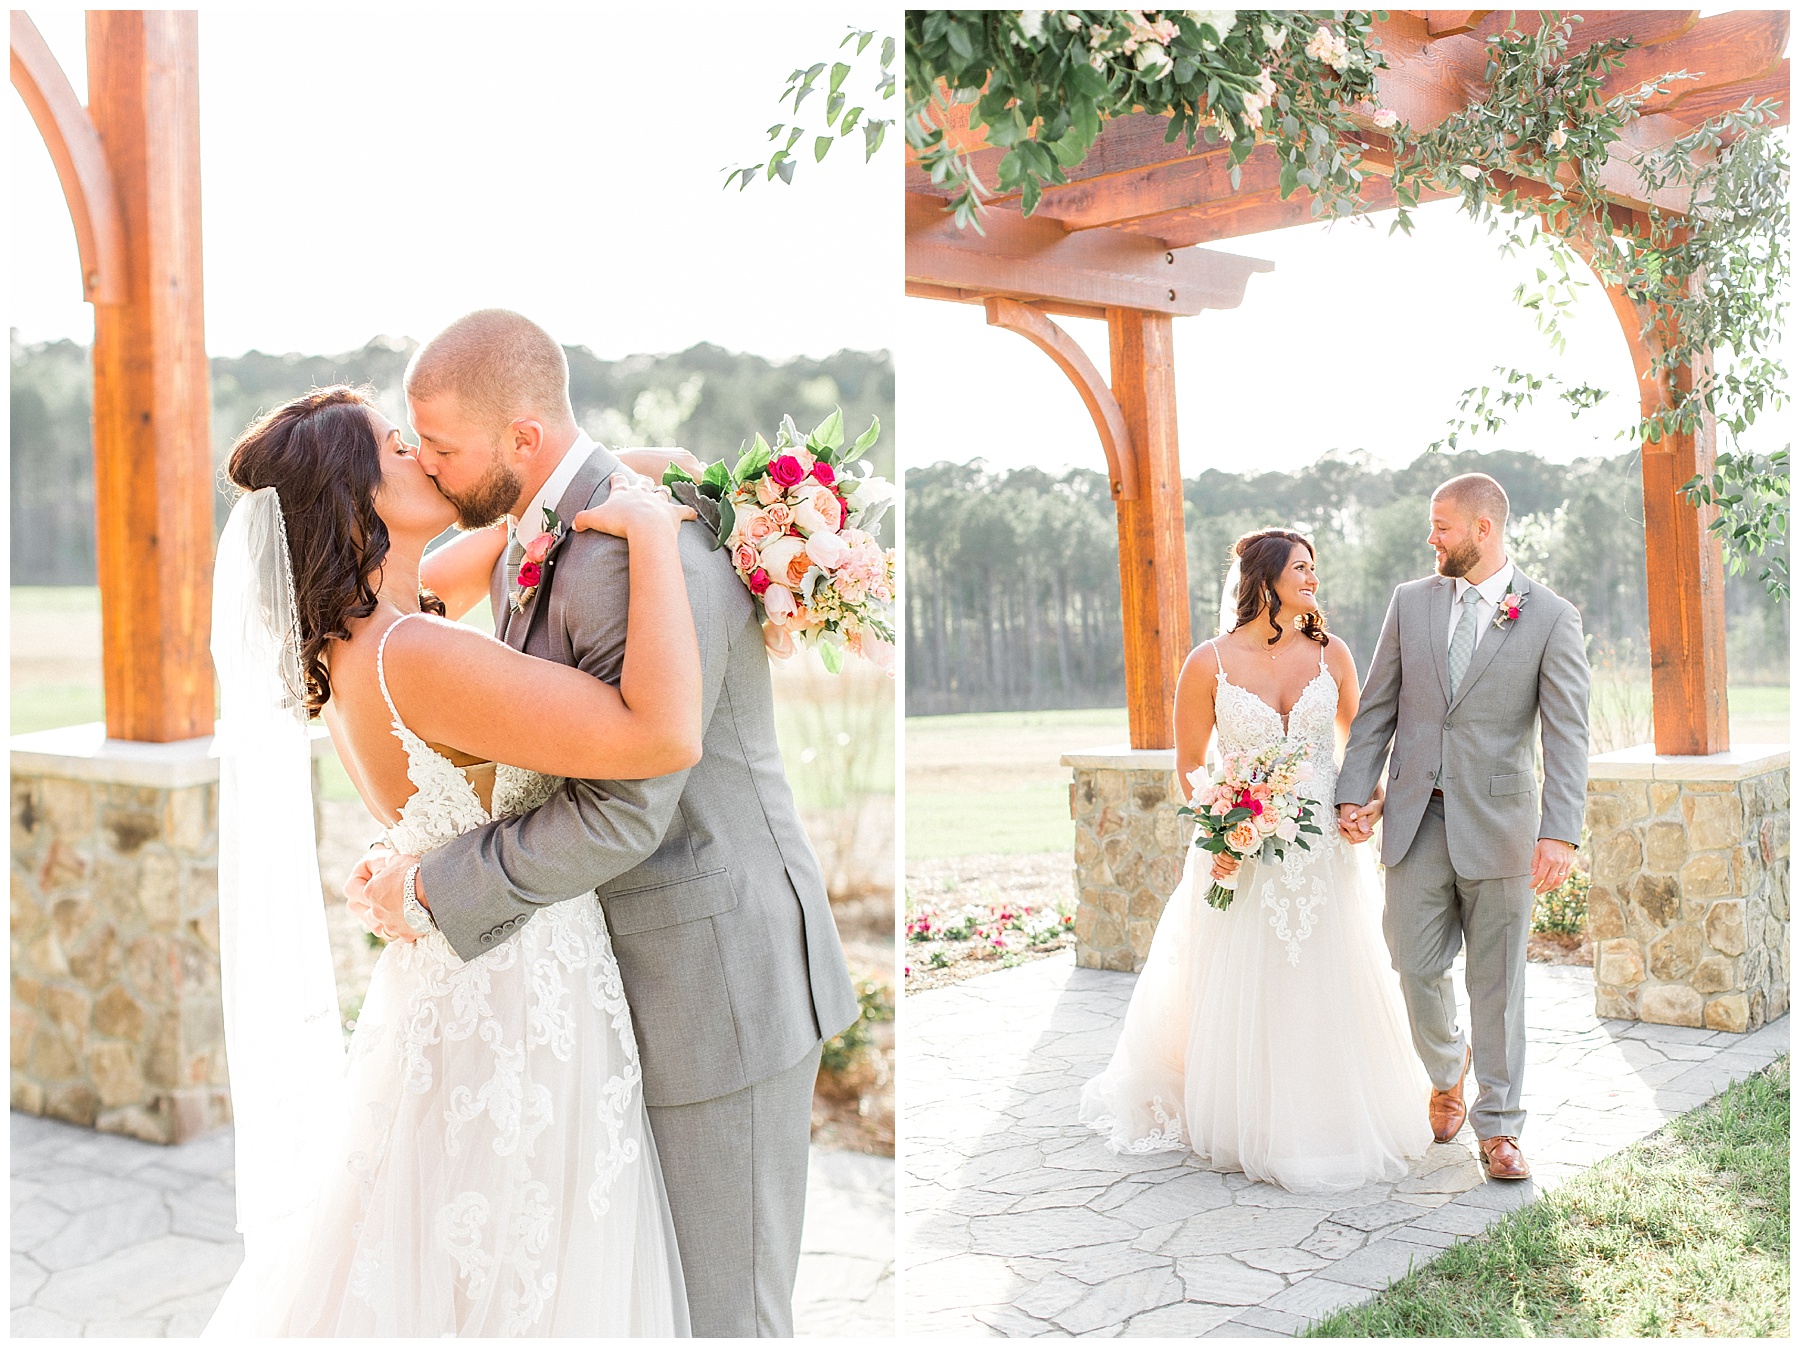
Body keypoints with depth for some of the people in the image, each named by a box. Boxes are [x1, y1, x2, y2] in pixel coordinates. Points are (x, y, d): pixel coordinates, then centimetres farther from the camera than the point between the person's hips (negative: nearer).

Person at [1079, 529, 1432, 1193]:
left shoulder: (1331, 653, 2)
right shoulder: (1210, 662, -7)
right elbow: (1189, 765, -1)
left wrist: (1371, 798, -5)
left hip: (1323, 846, 3)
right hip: (1245, 848, -2)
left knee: (1327, 986, 9)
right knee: (1245, 995, 6)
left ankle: (1329, 1117, 27)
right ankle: (1251, 1123, 23)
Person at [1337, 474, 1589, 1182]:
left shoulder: (1552, 617, -4)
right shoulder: (1411, 602, 7)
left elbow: (1566, 734, -9)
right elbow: (1377, 707, 9)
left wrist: (1560, 832, -19)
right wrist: (1355, 792, -1)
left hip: (1498, 819, -3)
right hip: (1415, 816, 3)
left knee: (1497, 980, 5)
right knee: (1418, 967, 6)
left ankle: (1497, 1127, 19)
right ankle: (1447, 1073, 37)